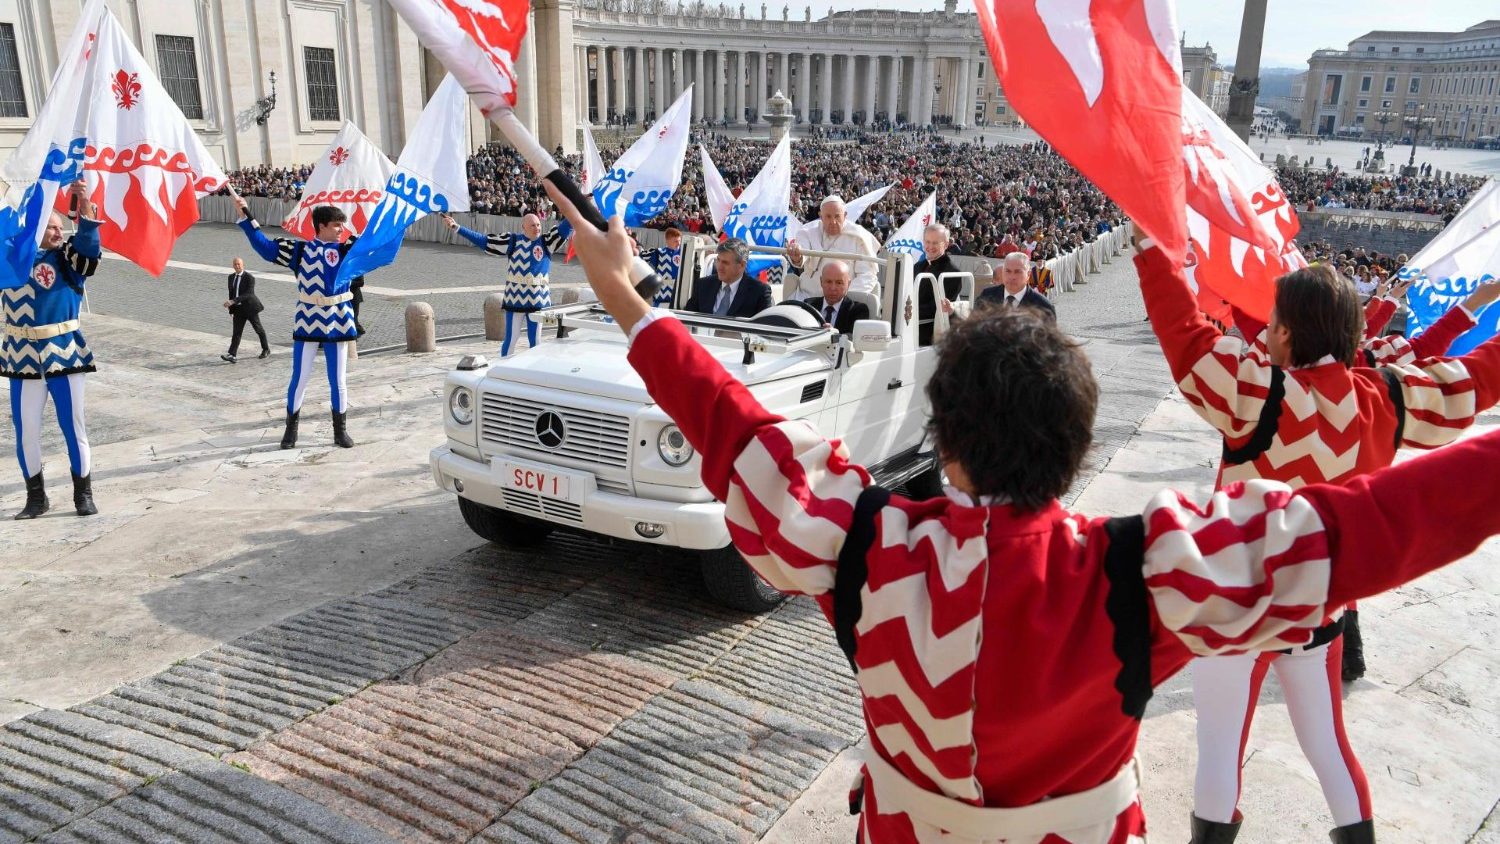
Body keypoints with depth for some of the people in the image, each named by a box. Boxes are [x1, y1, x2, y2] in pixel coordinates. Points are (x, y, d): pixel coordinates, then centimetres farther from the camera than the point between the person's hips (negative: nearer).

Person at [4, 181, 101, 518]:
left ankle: (83, 494, 13)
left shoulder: (67, 258, 3)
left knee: (73, 426, 3)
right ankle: (36, 496, 19)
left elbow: (88, 243, -13)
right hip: (22, 356, 2)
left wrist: (85, 207, -26)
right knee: (25, 430, 6)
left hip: (63, 353, -2)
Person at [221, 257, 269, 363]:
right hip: (238, 309, 5)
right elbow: (231, 293, 15)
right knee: (237, 332, -4)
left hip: (249, 307, -5)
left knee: (259, 329, 10)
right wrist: (231, 308, 14)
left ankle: (266, 349, 29)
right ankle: (232, 355, -12)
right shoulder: (231, 277, 7)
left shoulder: (249, 278, -14)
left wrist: (233, 301, -32)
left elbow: (249, 294, -24)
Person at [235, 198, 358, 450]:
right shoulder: (300, 249, 2)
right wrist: (246, 215, 0)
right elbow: (264, 246, 3)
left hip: (337, 322, 1)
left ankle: (341, 430, 19)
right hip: (307, 322, -1)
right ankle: (291, 429, 20)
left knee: (338, 380, 7)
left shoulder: (347, 250, 3)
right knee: (299, 378, 6)